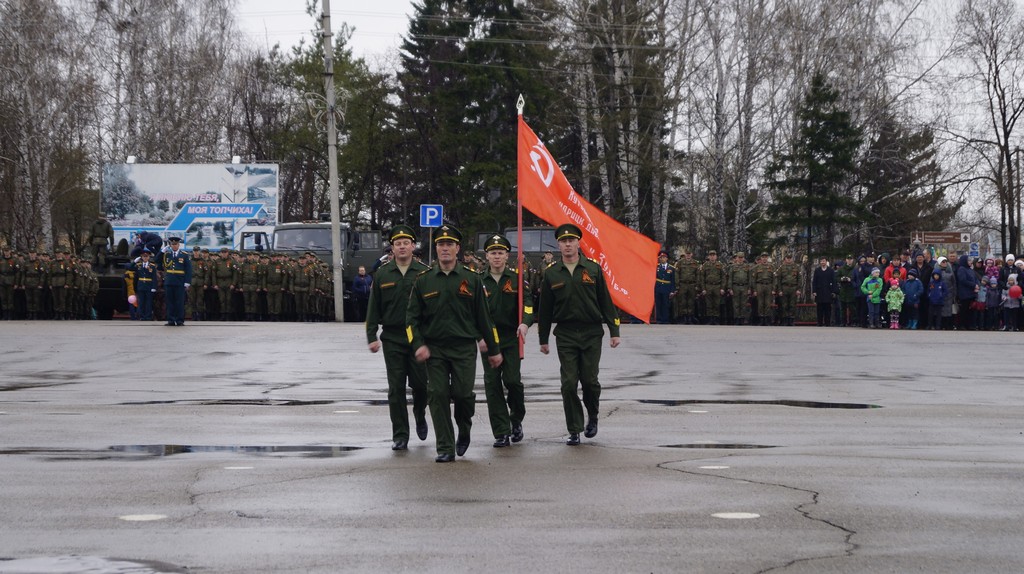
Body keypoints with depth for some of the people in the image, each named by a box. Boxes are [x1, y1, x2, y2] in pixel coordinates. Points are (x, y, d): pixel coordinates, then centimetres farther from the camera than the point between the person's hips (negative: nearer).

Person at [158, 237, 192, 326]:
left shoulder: (185, 255, 3)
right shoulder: (166, 254, 9)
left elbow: (188, 270, 1)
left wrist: (187, 282, -6)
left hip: (180, 283, -2)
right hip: (169, 282, 2)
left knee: (180, 302, -1)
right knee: (170, 302, 3)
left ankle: (180, 320, 5)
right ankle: (171, 320, 8)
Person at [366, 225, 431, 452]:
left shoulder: (424, 273, 1)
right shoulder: (383, 274, 6)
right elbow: (373, 307, 7)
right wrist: (371, 337, 0)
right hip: (392, 339, 1)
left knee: (420, 384, 1)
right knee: (396, 389, 0)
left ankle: (420, 416, 32)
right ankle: (400, 436, 5)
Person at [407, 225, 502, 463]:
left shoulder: (471, 279, 4)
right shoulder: (423, 280, 6)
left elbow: (483, 316, 7)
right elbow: (412, 316, 7)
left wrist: (493, 349, 7)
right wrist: (418, 344, -8)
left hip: (464, 349, -1)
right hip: (434, 349, 1)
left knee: (463, 394, -8)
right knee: (438, 395, -4)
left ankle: (464, 430, 24)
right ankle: (445, 449, 4)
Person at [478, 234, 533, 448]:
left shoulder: (517, 279, 2)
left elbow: (527, 303, -8)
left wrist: (525, 323, -27)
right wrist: (480, 336, -7)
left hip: (512, 338, -1)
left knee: (512, 380, -10)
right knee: (492, 384, -1)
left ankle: (516, 420, 18)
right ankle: (501, 433, 5)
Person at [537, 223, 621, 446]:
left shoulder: (593, 269, 2)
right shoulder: (551, 274, 4)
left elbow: (606, 301, 4)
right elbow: (545, 308, 9)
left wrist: (614, 331, 1)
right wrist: (543, 339, 9)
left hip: (591, 334, -1)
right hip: (565, 335, 1)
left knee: (589, 380, -1)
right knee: (569, 383, -4)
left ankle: (593, 417, 27)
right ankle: (574, 431, 5)